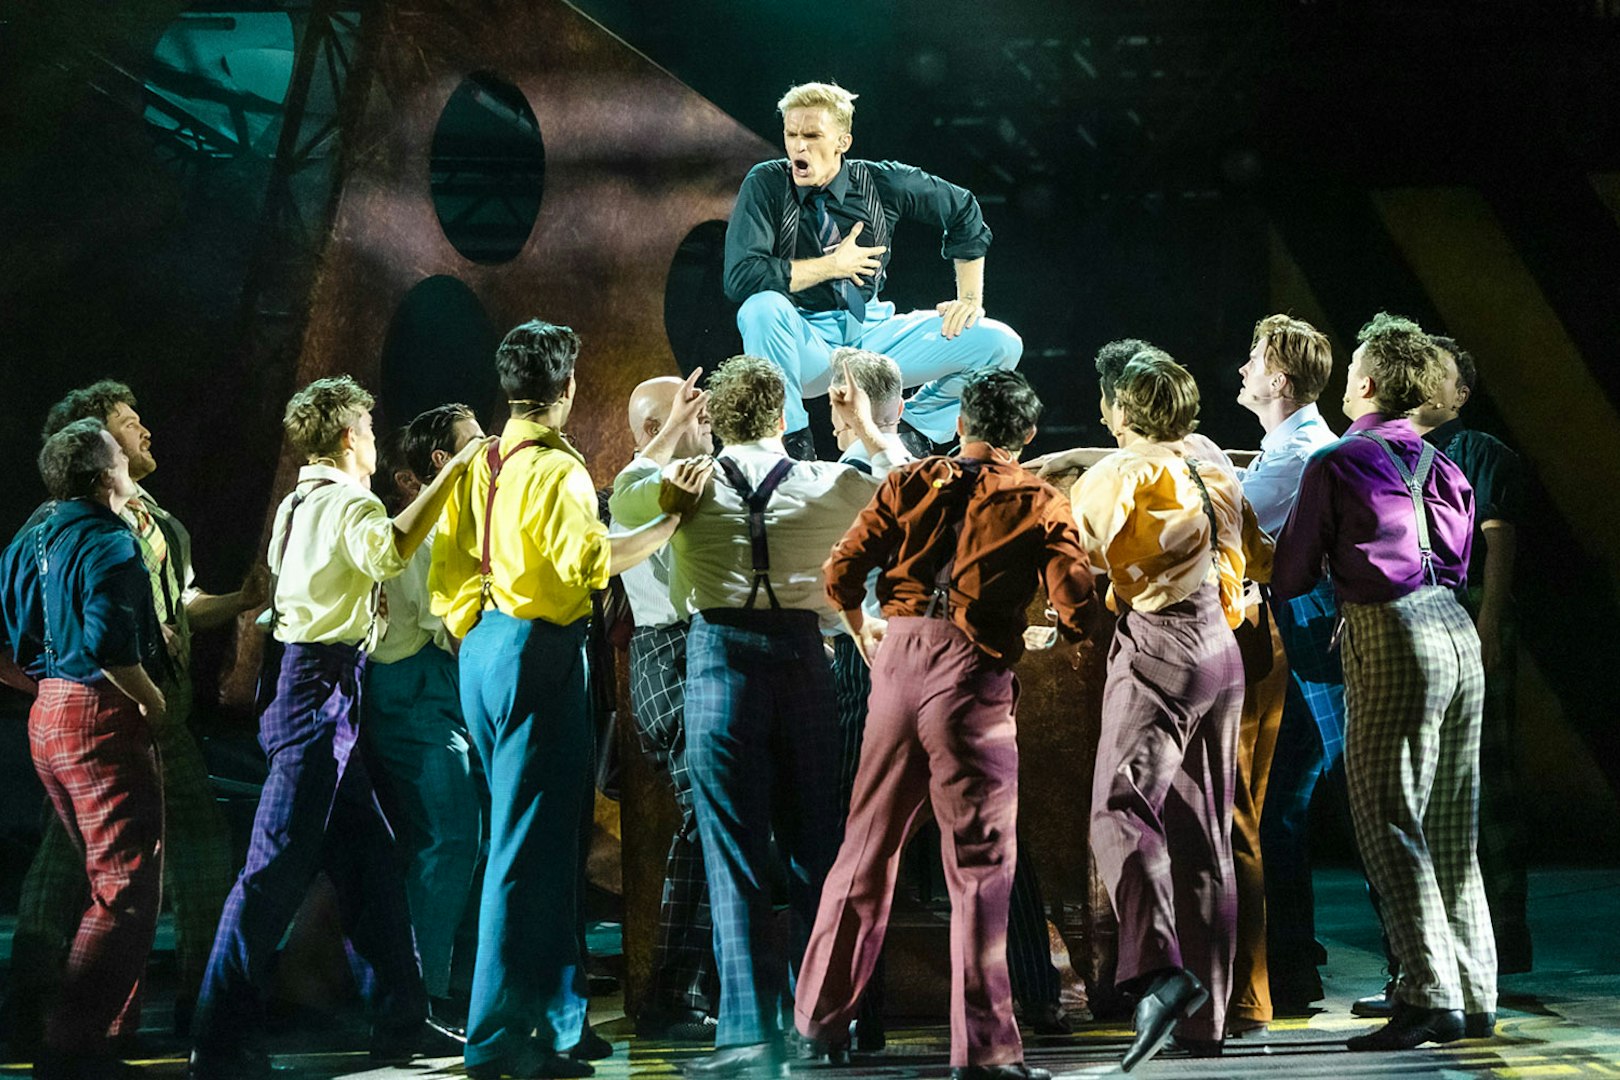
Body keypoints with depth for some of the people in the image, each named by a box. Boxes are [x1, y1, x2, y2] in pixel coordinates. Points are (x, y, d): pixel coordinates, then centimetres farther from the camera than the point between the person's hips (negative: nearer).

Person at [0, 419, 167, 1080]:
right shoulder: (109, 543, -14)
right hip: (103, 718, -10)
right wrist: (154, 702, -13)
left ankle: (111, 1024, 29)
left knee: (102, 879, 21)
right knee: (127, 892, -7)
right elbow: (110, 643, -26)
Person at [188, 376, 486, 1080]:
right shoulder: (348, 501, -11)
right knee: (278, 869, -9)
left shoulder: (298, 504, 19)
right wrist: (450, 472, -30)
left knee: (368, 861, 12)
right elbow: (389, 551, -33)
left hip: (305, 676, 10)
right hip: (323, 693, -10)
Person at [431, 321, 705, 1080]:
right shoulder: (555, 467, -13)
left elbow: (447, 576, 14)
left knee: (541, 836, 16)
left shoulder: (480, 465, 12)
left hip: (483, 648, 9)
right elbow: (591, 560, -27)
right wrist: (671, 520, -20)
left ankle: (557, 1018, 22)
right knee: (530, 843, -6)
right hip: (538, 653, -9)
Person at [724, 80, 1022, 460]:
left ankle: (910, 433, 9)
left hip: (872, 332, 3)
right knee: (763, 307, -38)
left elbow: (963, 209, 12)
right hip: (805, 348, -3)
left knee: (1000, 343, -11)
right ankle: (793, 445, -19)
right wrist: (832, 265, -17)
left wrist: (970, 298, 4)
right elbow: (740, 278, -23)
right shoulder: (765, 184, -12)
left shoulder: (881, 183, -4)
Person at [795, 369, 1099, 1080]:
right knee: (979, 865, 1)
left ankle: (821, 1013, 26)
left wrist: (864, 633, 22)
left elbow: (841, 574, 3)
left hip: (898, 657, 4)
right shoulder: (1039, 505, 3)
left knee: (867, 845, 16)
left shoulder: (910, 483, 10)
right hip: (974, 674, -4)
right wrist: (1051, 635, 16)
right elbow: (1077, 607, -7)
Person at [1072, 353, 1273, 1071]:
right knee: (1204, 836, 8)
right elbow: (1262, 558, 28)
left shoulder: (1119, 474, -2)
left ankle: (1157, 970, -38)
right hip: (1222, 651, 7)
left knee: (1122, 809, -17)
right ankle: (1205, 1017, 9)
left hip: (1157, 644, -7)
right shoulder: (1214, 472, 19)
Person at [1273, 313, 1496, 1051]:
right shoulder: (1440, 467, 16)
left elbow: (1292, 577, 2)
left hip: (1391, 638, -7)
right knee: (1452, 829, 12)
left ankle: (1430, 997, -8)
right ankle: (1475, 995, 16)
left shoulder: (1334, 463, -3)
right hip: (1457, 630, 7)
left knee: (1390, 824, -5)